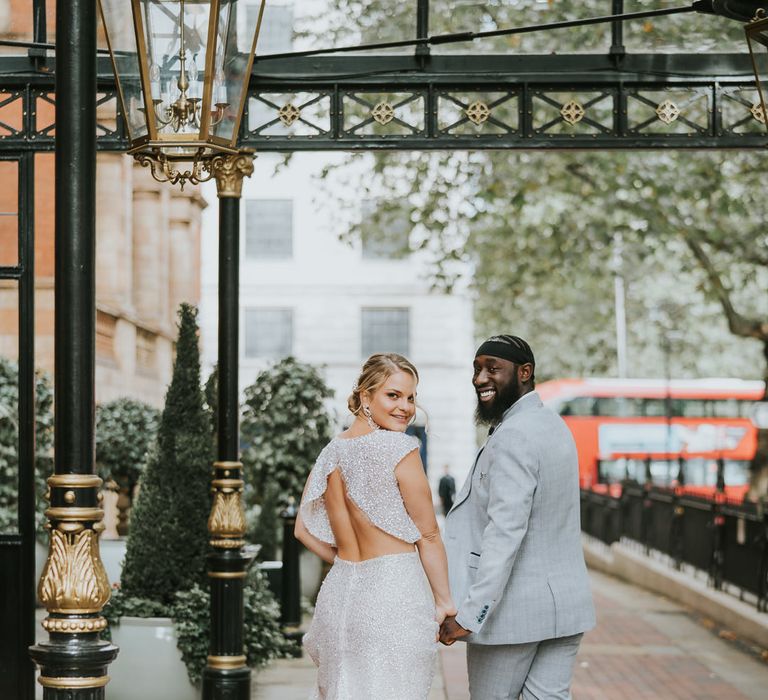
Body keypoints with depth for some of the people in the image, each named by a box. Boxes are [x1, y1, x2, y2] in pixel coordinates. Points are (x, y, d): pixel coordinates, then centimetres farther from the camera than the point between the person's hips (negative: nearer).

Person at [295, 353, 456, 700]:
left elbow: (304, 529, 13)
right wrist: (444, 602, -1)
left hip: (339, 590, 6)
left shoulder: (331, 452, 7)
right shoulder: (399, 449, -12)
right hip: (394, 595, -6)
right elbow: (428, 536, -8)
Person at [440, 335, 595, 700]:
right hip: (566, 601, 8)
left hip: (514, 608, -8)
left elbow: (505, 533, -26)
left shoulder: (512, 438, -18)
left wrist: (469, 614, -27)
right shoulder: (554, 425, 11)